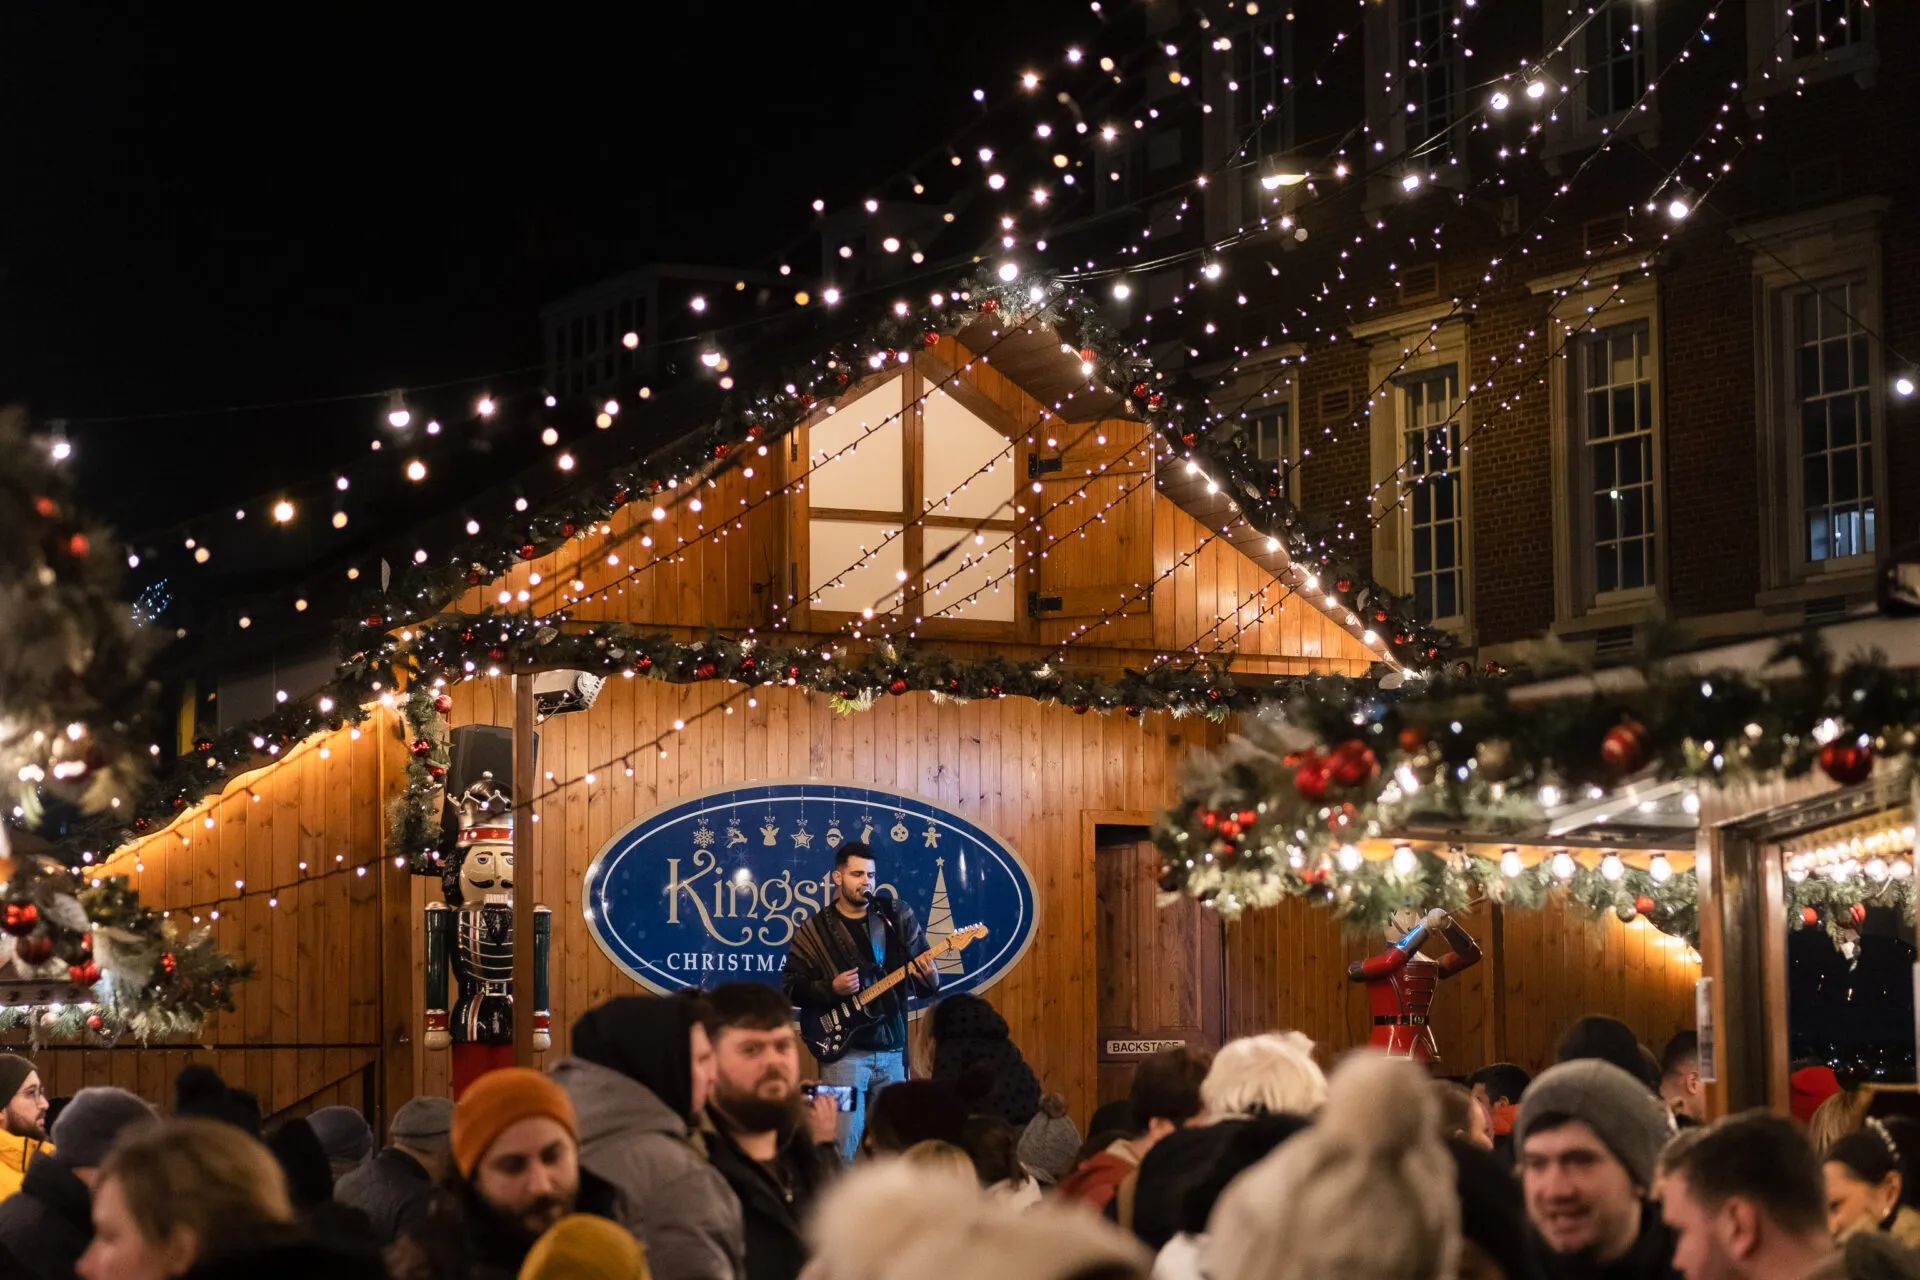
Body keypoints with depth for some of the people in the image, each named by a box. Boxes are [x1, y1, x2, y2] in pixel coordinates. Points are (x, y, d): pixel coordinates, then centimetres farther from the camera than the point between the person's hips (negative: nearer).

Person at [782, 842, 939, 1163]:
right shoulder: (814, 931, 2)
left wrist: (929, 978, -14)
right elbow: (790, 989, 0)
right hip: (843, 1049, -3)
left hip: (892, 1049, 3)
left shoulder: (898, 917, 8)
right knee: (843, 1145, -9)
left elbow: (924, 984, 10)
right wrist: (831, 989, -15)